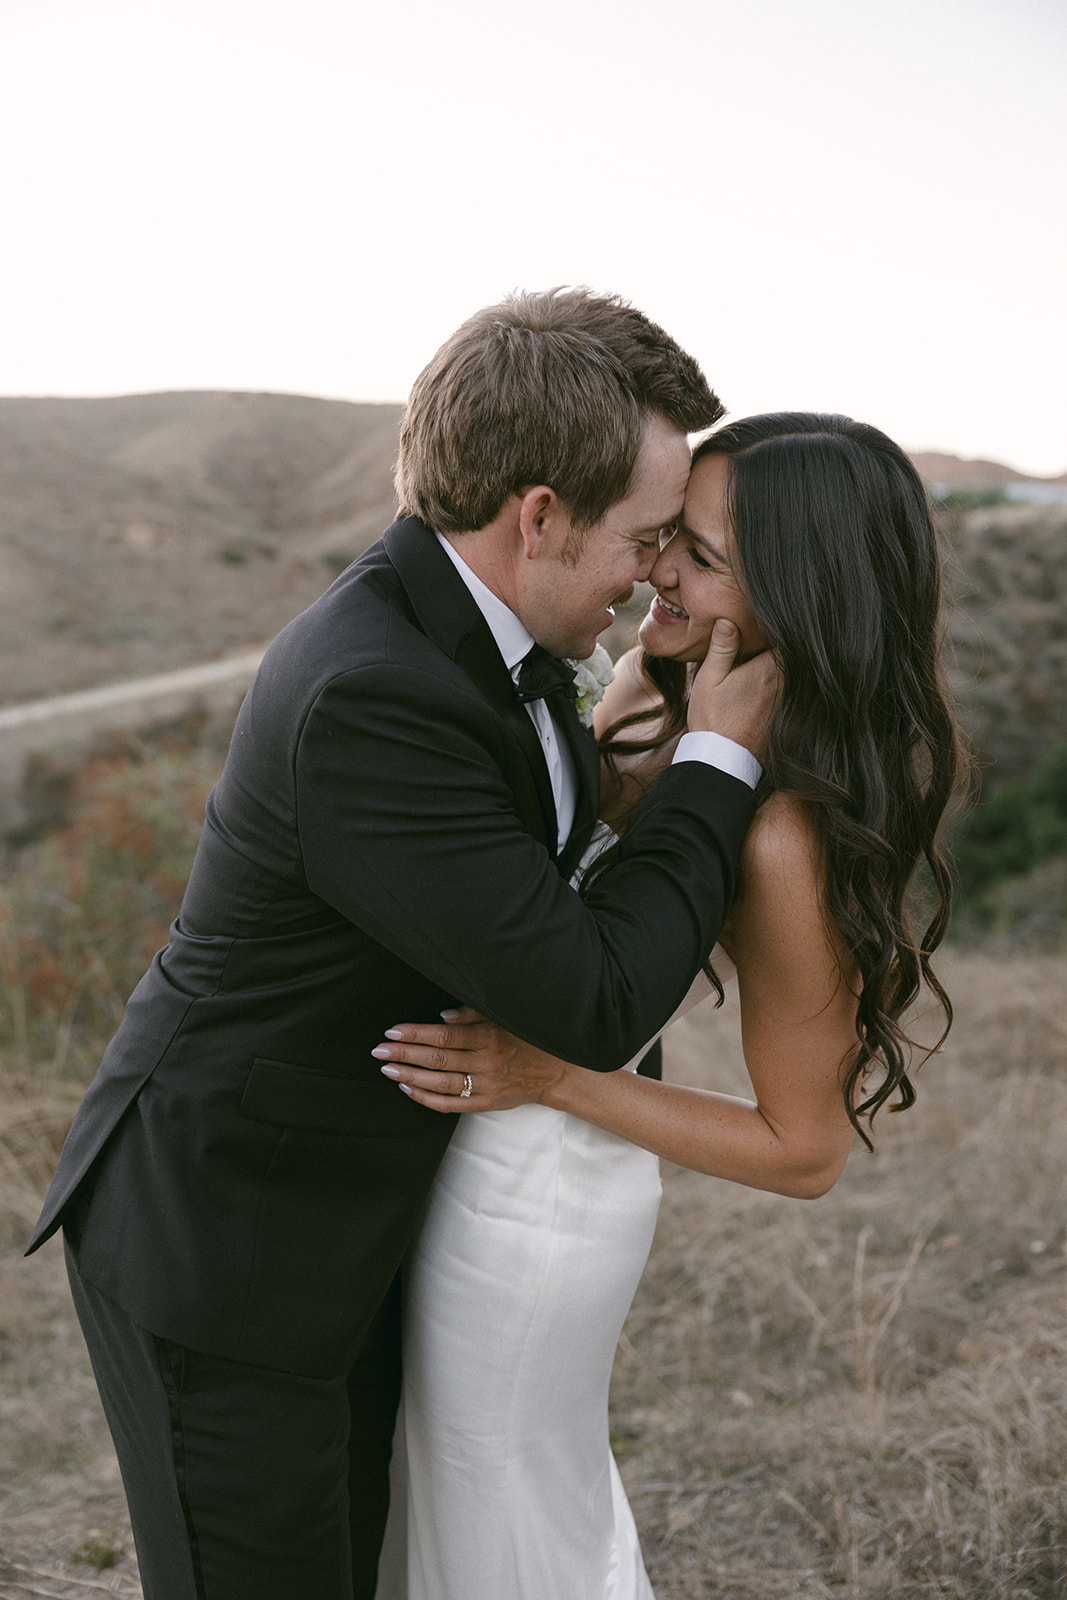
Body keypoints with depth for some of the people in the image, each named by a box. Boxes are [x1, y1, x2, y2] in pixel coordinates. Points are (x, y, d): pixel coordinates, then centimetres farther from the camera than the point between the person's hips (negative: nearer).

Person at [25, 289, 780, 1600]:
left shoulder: (464, 629, -2)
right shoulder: (367, 697, -32)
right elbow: (592, 1006, -27)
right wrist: (718, 761, -18)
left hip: (339, 1217, 9)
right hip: (215, 1247, -9)